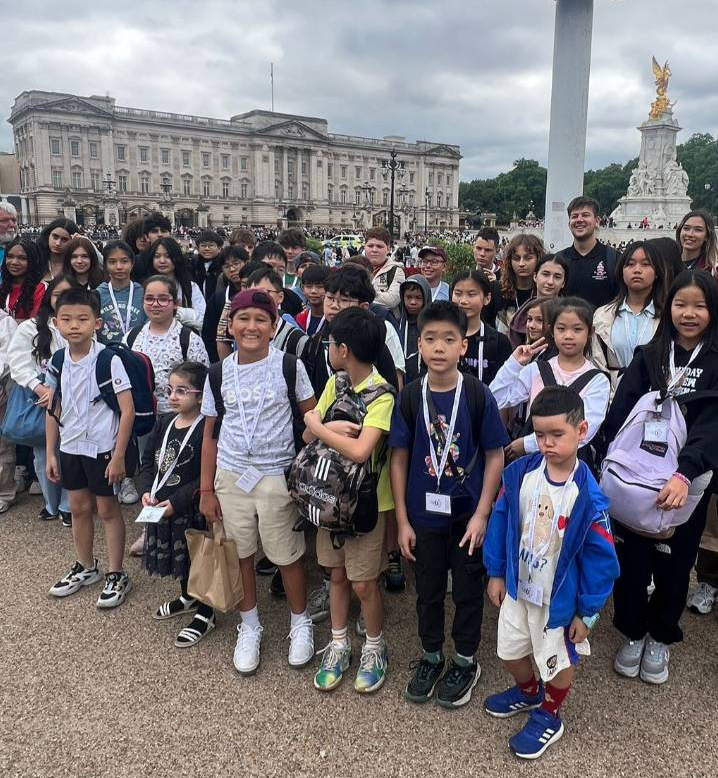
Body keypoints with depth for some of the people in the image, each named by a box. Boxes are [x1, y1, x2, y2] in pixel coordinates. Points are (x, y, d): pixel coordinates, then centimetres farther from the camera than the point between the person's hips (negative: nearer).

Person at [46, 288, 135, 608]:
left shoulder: (108, 360, -17)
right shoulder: (56, 362, 0)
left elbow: (128, 410, -17)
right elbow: (53, 410, 9)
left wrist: (119, 456, -17)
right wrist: (50, 453, 8)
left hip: (103, 447, -5)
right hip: (70, 447, 5)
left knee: (107, 509, 7)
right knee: (79, 507, 18)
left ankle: (116, 575, 22)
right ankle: (86, 567, 37)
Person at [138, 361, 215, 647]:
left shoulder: (206, 429, -18)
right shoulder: (164, 423, 5)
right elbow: (148, 460, 11)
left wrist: (176, 502, -21)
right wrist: (147, 490, -4)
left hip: (191, 509, -7)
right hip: (160, 505, 7)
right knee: (177, 555, 23)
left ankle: (205, 614, 23)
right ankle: (188, 597, 46)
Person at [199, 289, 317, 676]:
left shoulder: (289, 366, -6)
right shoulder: (219, 373, 2)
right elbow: (210, 434, 6)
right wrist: (206, 490, 5)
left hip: (277, 478, -2)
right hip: (231, 477, 3)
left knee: (287, 556, 7)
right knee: (240, 555, 12)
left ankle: (301, 624, 31)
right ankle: (249, 626, 33)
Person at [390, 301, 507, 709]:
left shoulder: (478, 395, -12)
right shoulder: (410, 396, -7)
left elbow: (495, 456, -7)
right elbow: (400, 458, -2)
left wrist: (482, 514, -11)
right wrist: (402, 520, -2)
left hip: (468, 514, -1)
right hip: (424, 513, 2)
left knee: (469, 590, 14)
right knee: (429, 590, 17)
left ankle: (466, 661, 37)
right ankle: (431, 656, 40)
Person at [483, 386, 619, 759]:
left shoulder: (588, 496, -25)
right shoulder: (520, 472, -14)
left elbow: (601, 557, -16)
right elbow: (501, 522, -2)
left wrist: (588, 611, -9)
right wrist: (496, 573, 3)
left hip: (560, 598, -4)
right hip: (518, 588, 4)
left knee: (558, 662, 18)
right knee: (510, 652, 22)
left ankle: (548, 717, 46)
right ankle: (528, 692, 54)